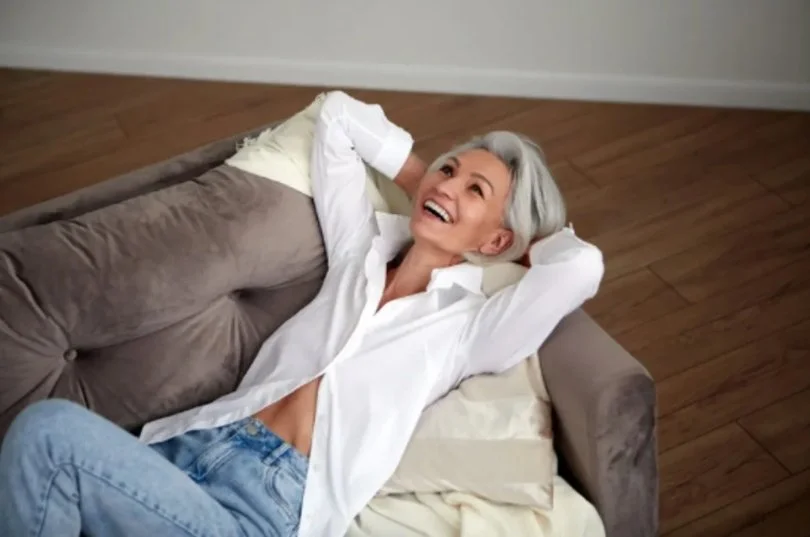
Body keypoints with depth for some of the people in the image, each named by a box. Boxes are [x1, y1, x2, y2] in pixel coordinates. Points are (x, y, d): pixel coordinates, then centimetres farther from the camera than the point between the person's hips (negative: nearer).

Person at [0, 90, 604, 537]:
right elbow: (337, 114, 26)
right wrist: (420, 177, 25)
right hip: (192, 443, 6)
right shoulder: (361, 253, 20)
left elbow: (582, 266, -12)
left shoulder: (467, 325, 5)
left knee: (49, 429, -26)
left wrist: (533, 238, 9)